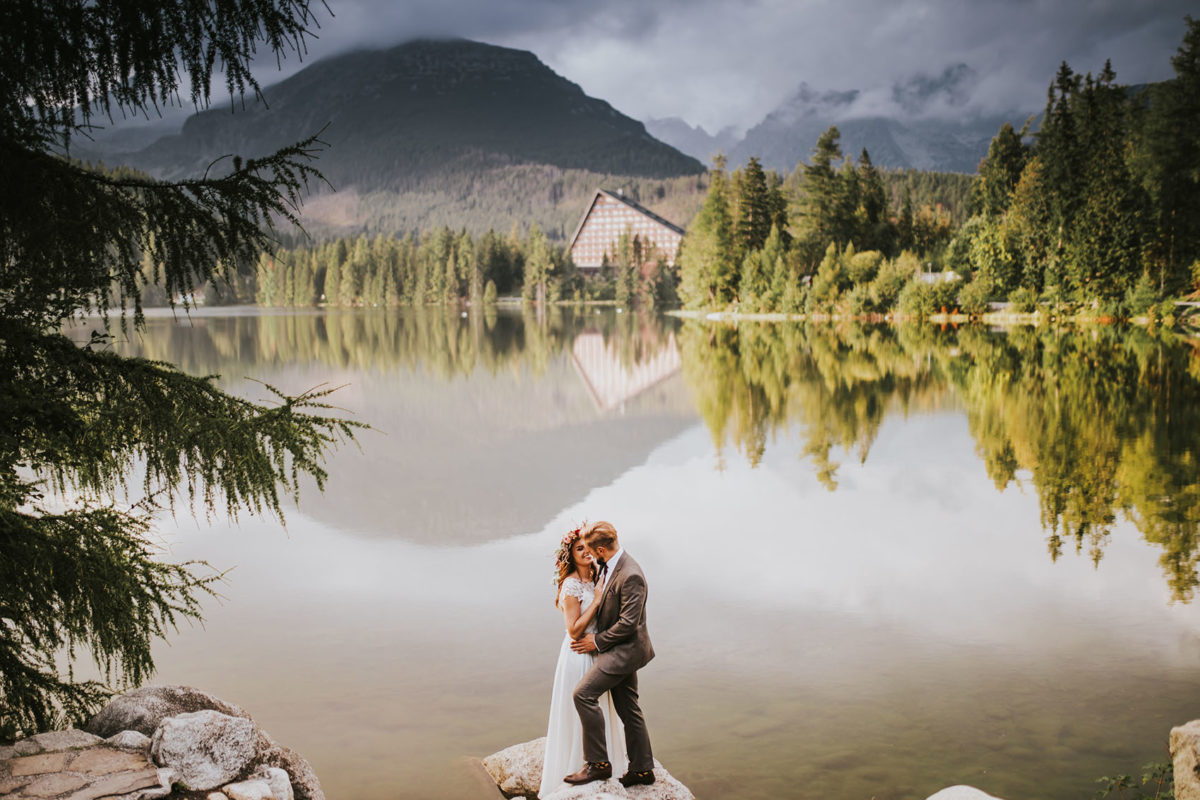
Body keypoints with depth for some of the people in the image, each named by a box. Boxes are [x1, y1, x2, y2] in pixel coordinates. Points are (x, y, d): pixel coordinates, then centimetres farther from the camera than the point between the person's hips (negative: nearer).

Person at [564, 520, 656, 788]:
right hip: (620, 649, 10)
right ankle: (642, 769, 24)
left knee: (584, 694, -16)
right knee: (628, 709, 14)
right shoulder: (607, 567, 5)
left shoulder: (630, 576, -25)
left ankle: (598, 763, -10)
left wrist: (597, 641, -15)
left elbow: (628, 623, -25)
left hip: (626, 648, -10)